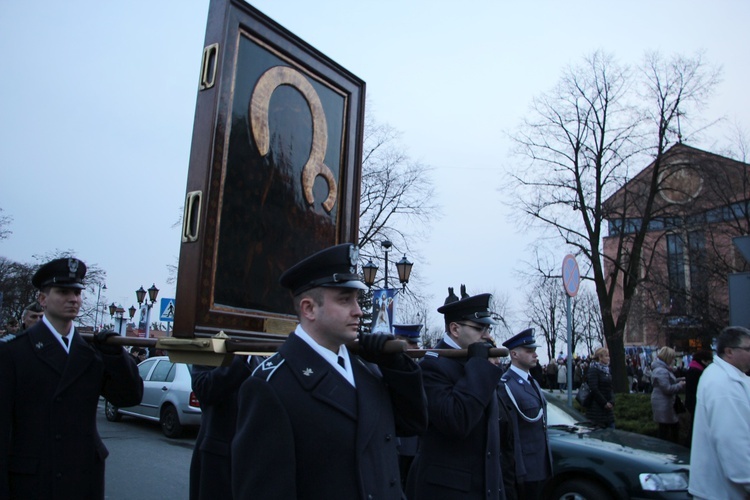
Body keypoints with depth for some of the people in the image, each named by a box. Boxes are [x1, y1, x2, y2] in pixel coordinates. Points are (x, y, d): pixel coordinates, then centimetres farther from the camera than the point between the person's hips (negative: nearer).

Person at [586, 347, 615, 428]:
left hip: (608, 407, 8)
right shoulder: (593, 370, -10)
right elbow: (593, 389, -18)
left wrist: (612, 402, -1)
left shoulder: (607, 370, 14)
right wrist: (604, 403, -15)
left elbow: (611, 388, 15)